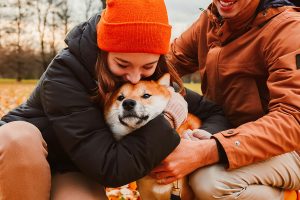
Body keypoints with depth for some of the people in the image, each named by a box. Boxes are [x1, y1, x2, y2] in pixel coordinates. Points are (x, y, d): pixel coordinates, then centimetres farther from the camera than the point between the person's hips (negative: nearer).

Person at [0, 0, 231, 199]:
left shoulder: (155, 79, -15)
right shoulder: (64, 74, -31)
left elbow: (215, 112, -6)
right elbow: (111, 168, -36)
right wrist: (168, 119, -28)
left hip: (75, 169, 1)